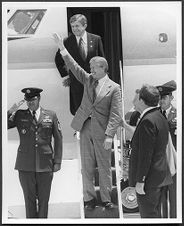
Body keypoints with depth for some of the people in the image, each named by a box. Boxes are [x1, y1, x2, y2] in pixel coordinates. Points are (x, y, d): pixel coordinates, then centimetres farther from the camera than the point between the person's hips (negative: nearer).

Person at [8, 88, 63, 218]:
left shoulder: (51, 116, 8)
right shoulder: (19, 116, 8)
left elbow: (58, 139, 8)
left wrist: (57, 162, 3)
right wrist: (11, 111, -11)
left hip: (45, 164, 0)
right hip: (26, 165, 0)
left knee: (43, 199, 6)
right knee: (29, 199, 3)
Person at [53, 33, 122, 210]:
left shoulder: (114, 88, -3)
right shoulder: (88, 79, 11)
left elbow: (116, 115, -9)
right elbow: (74, 67, 5)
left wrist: (109, 135, -18)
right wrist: (62, 49, -6)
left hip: (102, 131, -4)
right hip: (85, 128, 4)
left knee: (104, 167, 4)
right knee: (87, 166, 7)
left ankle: (106, 199, 14)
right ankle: (89, 198, 16)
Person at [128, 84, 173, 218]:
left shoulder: (147, 121, -21)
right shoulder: (160, 117, 11)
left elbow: (146, 155, -22)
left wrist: (140, 181, -19)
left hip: (149, 179, -10)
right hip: (160, 175, 10)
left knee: (148, 215, -3)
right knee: (155, 213, 18)